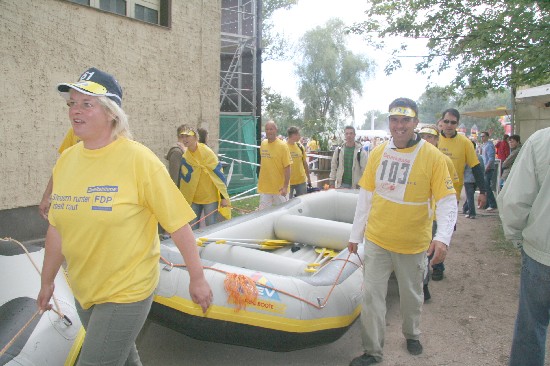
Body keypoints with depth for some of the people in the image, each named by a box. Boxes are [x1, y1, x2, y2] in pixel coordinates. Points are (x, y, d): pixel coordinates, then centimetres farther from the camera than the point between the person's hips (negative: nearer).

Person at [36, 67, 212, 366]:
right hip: (83, 291, 6)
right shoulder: (66, 160, -1)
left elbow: (178, 223, -16)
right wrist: (47, 282, 15)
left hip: (126, 292, -6)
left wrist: (197, 278, -12)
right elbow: (57, 228, 8)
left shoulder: (138, 158, -19)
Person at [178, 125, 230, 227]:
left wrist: (224, 197, -15)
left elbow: (219, 174, -12)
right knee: (191, 227, 8)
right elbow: (184, 179, 11)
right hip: (193, 199, 5)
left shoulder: (207, 152, -12)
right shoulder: (185, 157, 3)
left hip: (210, 197, -5)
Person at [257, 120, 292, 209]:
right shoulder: (263, 144, 4)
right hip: (264, 187, 4)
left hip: (279, 188, -4)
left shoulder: (282, 146, -12)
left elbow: (287, 167, -13)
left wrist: (285, 186, -17)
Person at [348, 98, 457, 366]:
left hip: (413, 244, -2)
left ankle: (412, 334, 47)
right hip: (376, 240, 2)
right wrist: (355, 234, 7)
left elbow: (447, 201, -12)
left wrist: (443, 236, -27)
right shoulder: (377, 153, -2)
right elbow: (365, 197, 4)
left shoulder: (432, 156, -12)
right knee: (372, 296, 6)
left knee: (411, 296, 19)